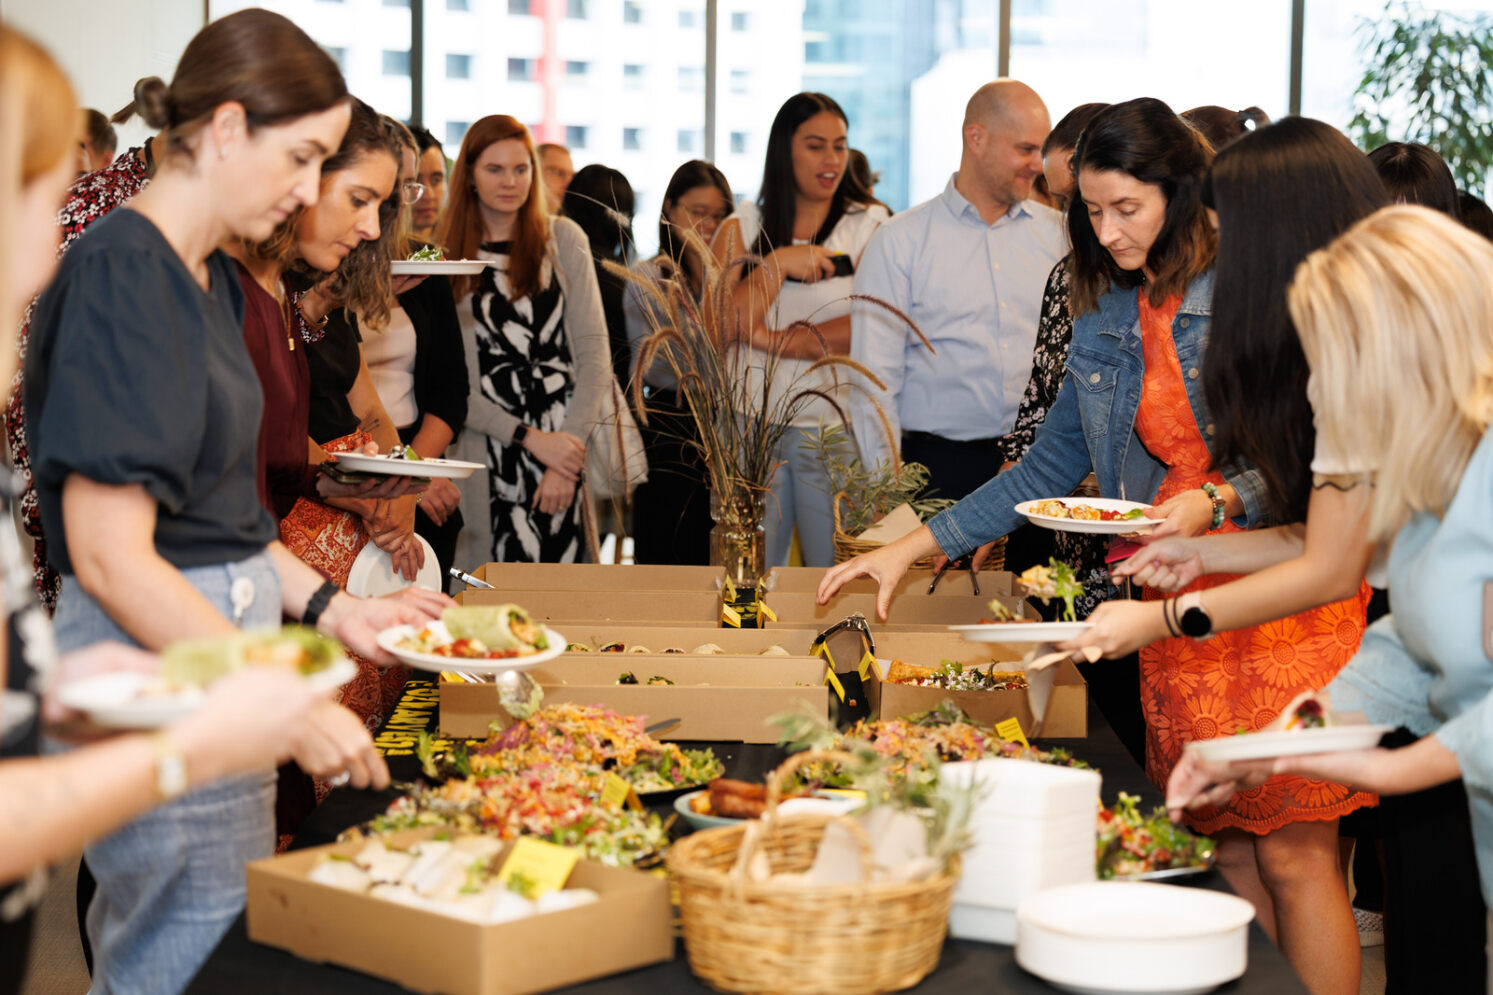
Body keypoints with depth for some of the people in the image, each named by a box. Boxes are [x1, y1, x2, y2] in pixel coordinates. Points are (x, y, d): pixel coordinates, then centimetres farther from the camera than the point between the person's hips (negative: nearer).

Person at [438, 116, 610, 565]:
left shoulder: (563, 240, 7)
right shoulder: (447, 255, 5)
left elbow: (593, 351, 3)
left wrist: (570, 452, -7)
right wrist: (531, 438, -10)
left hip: (567, 447, 0)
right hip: (489, 457, 0)